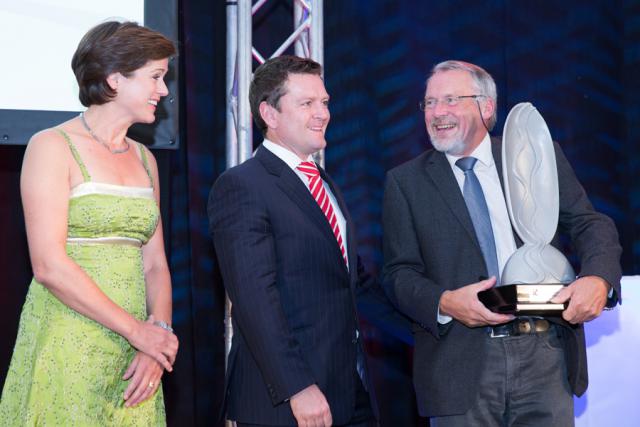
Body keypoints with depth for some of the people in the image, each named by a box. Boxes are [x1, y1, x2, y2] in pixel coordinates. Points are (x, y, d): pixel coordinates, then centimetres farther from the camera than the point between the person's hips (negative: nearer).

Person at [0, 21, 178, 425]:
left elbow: (155, 264, 10)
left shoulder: (144, 159, 14)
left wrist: (160, 333, -8)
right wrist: (136, 330, -14)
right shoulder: (53, 147, -6)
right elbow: (49, 265, -15)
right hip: (66, 347, -6)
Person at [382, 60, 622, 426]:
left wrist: (599, 278, -14)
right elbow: (400, 272, 3)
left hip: (545, 356, 1)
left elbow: (591, 224, 7)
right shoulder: (405, 182, 6)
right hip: (460, 366, -1)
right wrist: (444, 303, -17)